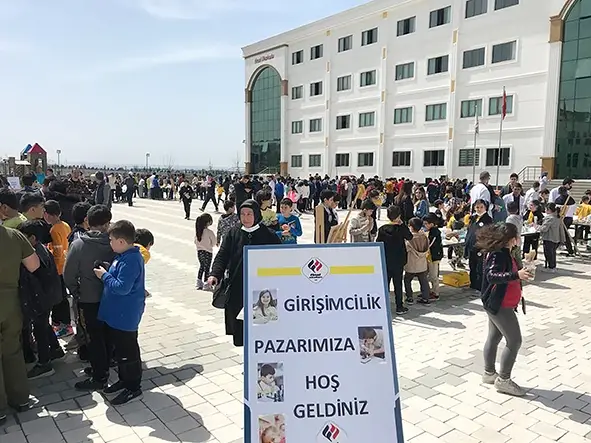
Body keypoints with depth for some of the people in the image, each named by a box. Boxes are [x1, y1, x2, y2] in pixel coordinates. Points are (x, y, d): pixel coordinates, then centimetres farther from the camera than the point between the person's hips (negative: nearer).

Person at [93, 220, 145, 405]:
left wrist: (105, 275, -18)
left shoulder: (130, 261, -26)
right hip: (117, 314, 10)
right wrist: (107, 272, 6)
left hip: (125, 316, -10)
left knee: (127, 352, 3)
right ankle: (124, 380, 38)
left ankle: (134, 388, 17)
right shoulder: (124, 256, 6)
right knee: (119, 349, 22)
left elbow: (122, 287, -29)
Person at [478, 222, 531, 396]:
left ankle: (489, 373, 31)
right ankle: (503, 380, 6)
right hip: (500, 305, -10)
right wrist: (516, 275, -41)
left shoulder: (503, 252, 8)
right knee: (514, 341, -4)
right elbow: (492, 276, -36)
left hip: (498, 304, 10)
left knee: (494, 337, 18)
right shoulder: (498, 254, -23)